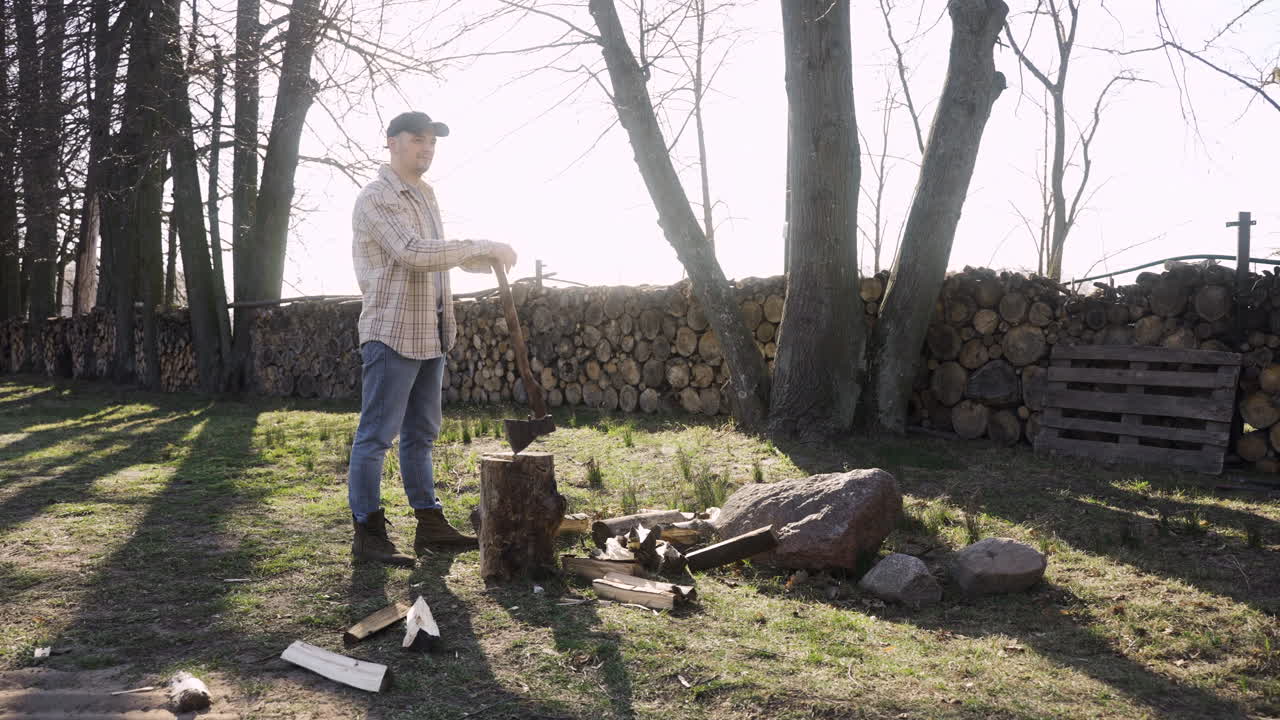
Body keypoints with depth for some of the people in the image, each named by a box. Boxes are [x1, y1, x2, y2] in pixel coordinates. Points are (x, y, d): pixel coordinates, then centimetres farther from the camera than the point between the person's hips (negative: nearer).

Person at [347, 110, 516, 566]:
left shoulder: (425, 195, 17)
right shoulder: (376, 198, -10)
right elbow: (413, 252, -24)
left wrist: (491, 261, 13)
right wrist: (482, 247, -22)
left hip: (430, 335, 9)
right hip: (392, 332, -9)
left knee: (421, 434, 13)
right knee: (377, 435, -4)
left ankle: (430, 524, 20)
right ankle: (367, 533, 2)